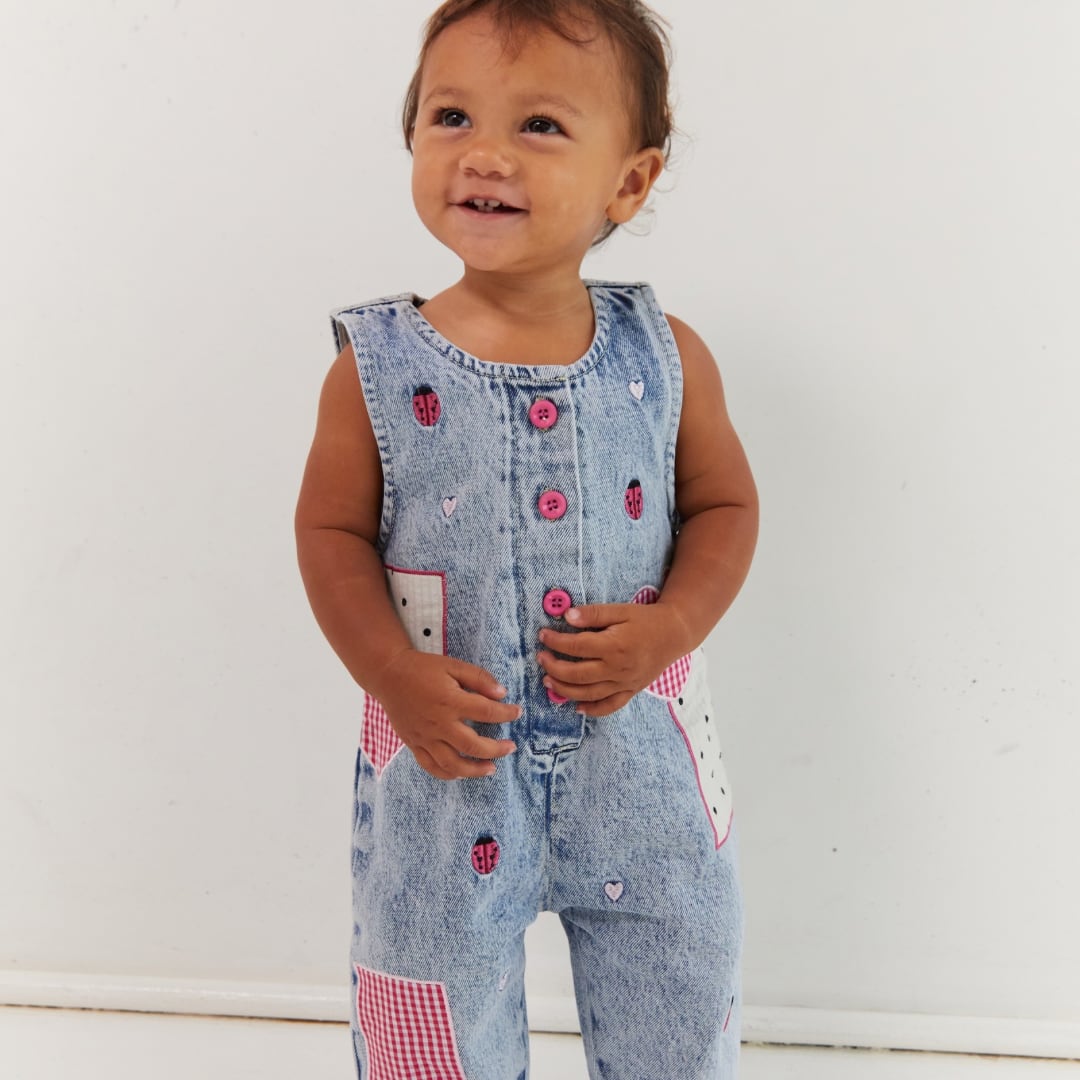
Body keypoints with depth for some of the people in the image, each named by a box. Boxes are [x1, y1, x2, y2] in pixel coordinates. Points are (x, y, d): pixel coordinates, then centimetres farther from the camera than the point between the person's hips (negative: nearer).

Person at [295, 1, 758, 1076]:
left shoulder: (666, 356, -6)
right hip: (444, 758, -1)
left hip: (639, 757, 1)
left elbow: (724, 506, 4)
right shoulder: (378, 366, -9)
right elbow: (332, 531, -3)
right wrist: (396, 677, -17)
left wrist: (669, 627, -14)